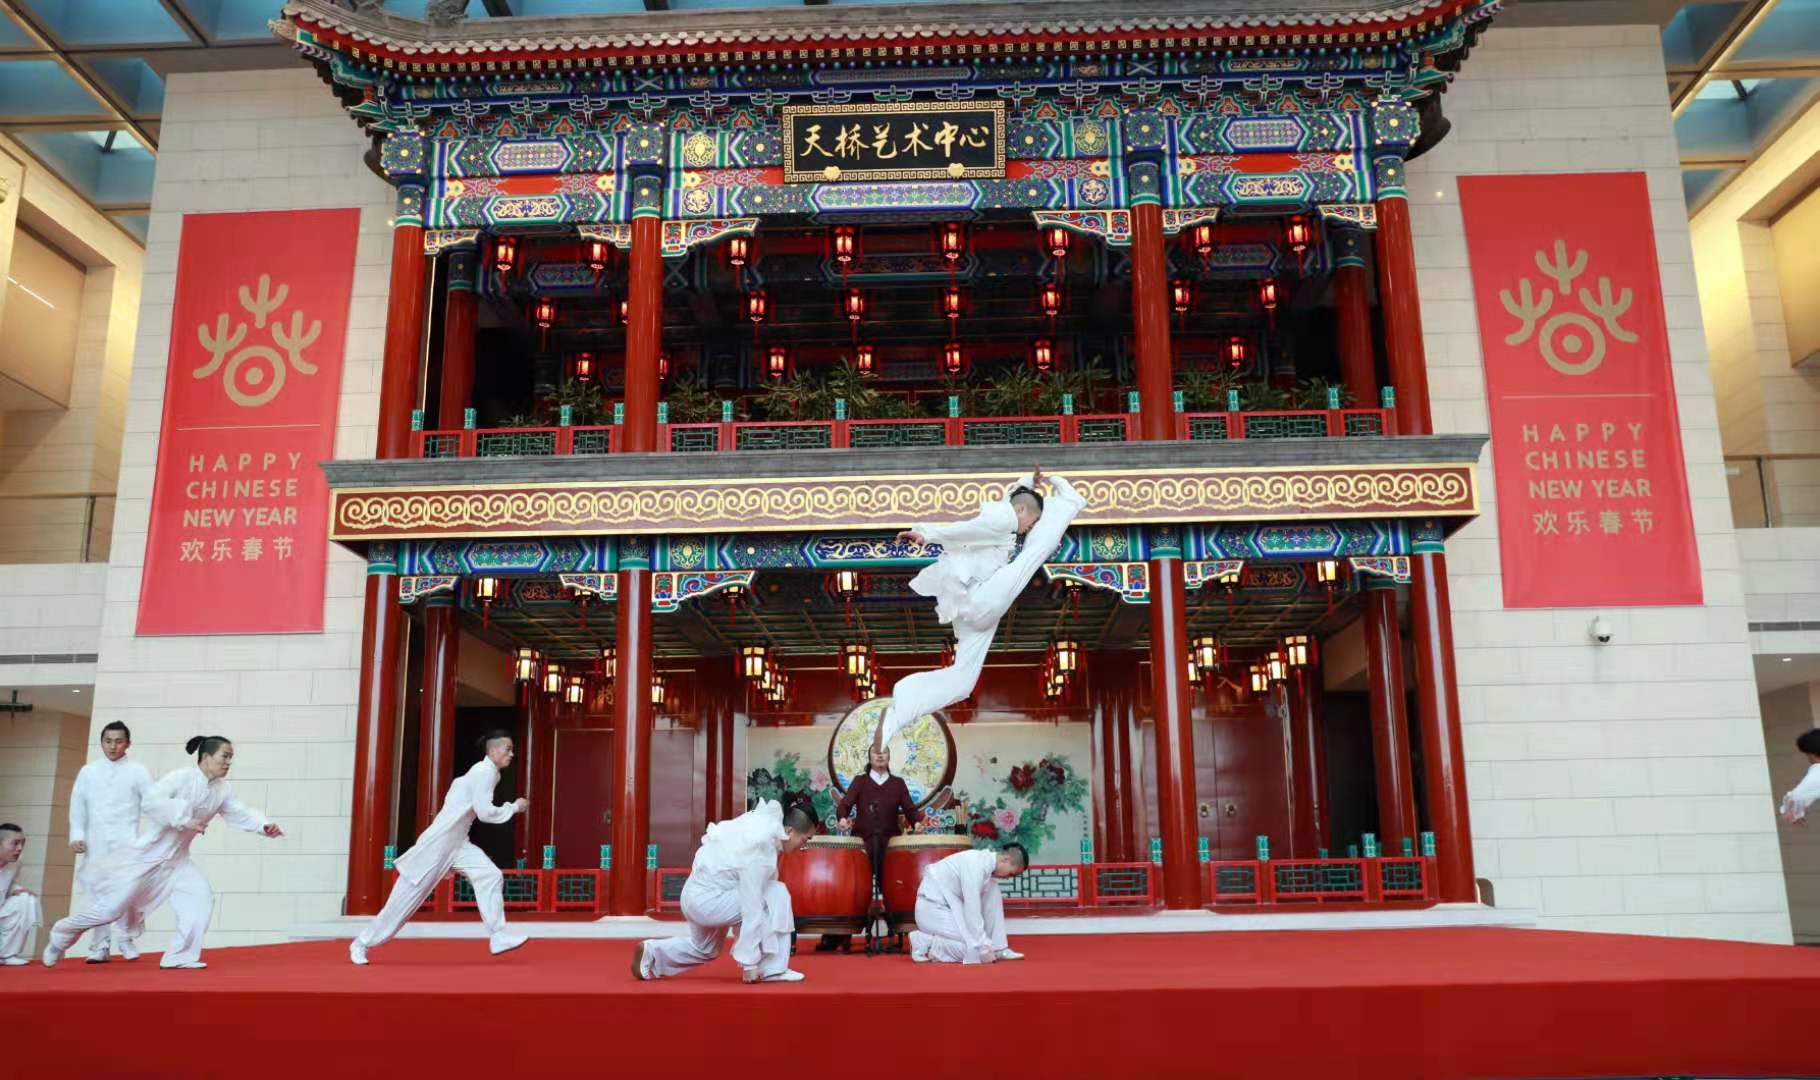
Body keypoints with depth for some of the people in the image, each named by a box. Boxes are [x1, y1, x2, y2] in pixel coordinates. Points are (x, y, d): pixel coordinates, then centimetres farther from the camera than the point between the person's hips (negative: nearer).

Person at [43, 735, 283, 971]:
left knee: (200, 898, -10)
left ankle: (180, 956, -3)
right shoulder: (181, 777, -22)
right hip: (149, 854, -6)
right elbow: (150, 802, -31)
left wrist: (264, 826, -20)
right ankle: (62, 935, 27)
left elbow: (240, 813, -2)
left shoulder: (222, 790, -1)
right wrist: (184, 820, -35)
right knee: (113, 908, 0)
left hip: (177, 859, 6)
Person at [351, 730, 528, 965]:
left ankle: (497, 937, -9)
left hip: (456, 842, 9)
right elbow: (485, 812, -21)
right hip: (438, 842, -9)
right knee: (407, 897, -1)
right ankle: (361, 943, 14)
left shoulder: (484, 772, 11)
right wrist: (514, 807, -8)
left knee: (490, 876, -8)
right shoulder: (485, 772, -17)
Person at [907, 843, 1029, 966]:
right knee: (974, 950, -16)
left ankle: (998, 949, 7)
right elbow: (972, 910, -27)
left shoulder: (988, 860, 4)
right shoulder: (976, 866, -26)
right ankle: (925, 944, -6)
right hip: (933, 908, -10)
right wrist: (984, 949, -22)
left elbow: (989, 905, 10)